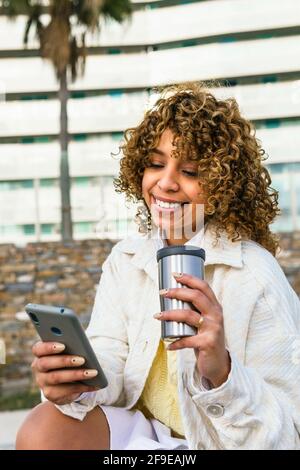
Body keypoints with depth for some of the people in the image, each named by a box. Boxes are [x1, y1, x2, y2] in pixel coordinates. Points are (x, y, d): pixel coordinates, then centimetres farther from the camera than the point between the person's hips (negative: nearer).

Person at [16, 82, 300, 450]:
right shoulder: (125, 259, 0)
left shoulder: (256, 278, -17)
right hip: (143, 429, 5)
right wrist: (74, 382, -30)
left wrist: (222, 372, -36)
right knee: (42, 430, -20)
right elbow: (108, 369, -7)